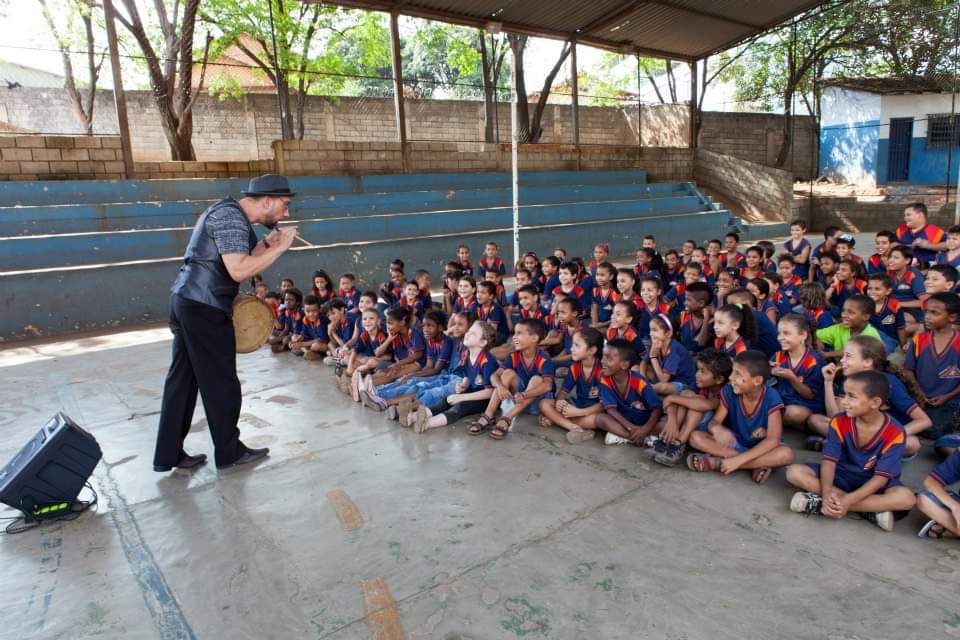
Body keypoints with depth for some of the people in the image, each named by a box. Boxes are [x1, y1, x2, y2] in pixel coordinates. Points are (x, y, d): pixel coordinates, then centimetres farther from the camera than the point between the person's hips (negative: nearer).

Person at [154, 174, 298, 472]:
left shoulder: (233, 216, 16)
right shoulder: (230, 216, -16)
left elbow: (240, 262, 15)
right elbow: (239, 270, -26)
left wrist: (266, 244, 5)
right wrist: (280, 247, -20)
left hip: (187, 302, 10)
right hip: (204, 307, -10)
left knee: (182, 379, 13)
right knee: (221, 382, 3)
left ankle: (168, 455, 22)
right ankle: (229, 452, 18)